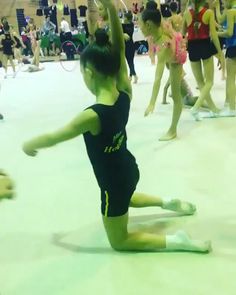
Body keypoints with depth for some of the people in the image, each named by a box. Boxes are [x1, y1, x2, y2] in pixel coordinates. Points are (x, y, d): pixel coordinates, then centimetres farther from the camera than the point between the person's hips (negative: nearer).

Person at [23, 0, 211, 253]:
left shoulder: (92, 116, -32)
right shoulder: (125, 93, -15)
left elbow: (53, 137, -18)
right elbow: (120, 49, -10)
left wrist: (29, 145, 2)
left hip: (114, 182, -7)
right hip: (128, 170, 8)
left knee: (118, 241, 15)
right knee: (124, 199, 43)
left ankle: (176, 241, 5)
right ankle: (168, 203, 39)